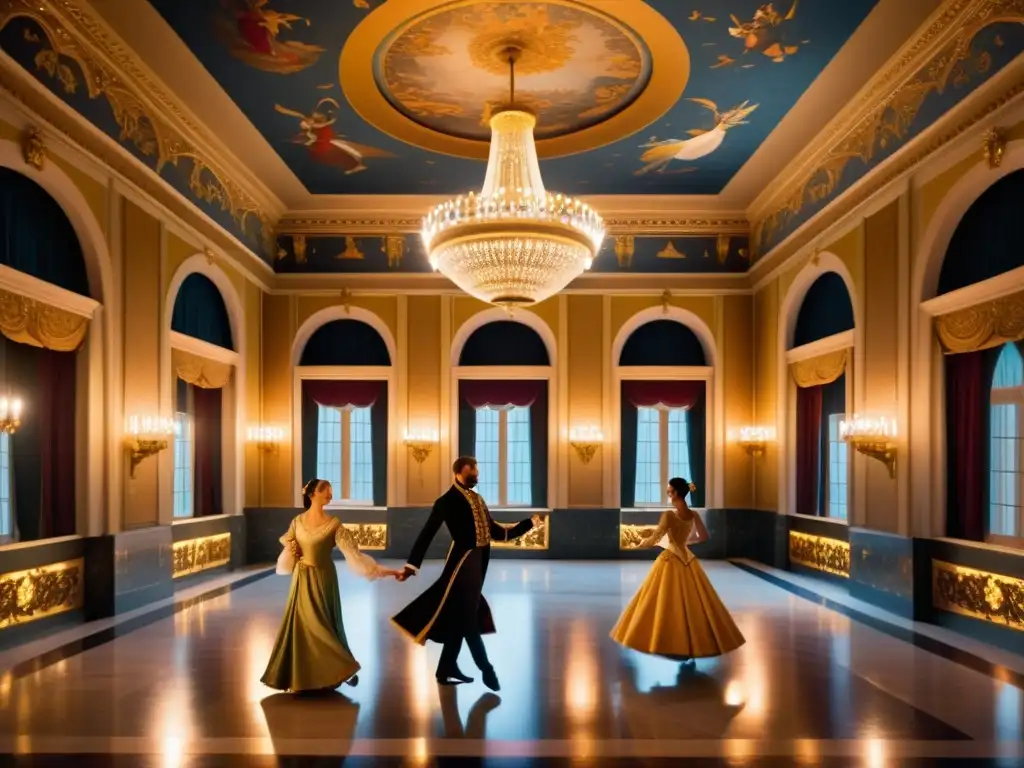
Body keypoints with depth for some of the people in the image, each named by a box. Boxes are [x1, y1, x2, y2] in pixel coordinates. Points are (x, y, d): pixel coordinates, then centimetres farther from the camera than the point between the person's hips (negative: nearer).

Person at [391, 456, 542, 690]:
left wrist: (530, 522, 13)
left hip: (477, 564, 8)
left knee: (461, 617, 14)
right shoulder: (447, 501, -8)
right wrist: (412, 565, -18)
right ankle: (486, 669, 11)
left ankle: (447, 669, 25)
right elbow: (427, 534, -11)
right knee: (468, 619, 0)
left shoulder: (477, 499, 15)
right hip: (462, 563, -8)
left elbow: (496, 533, 15)